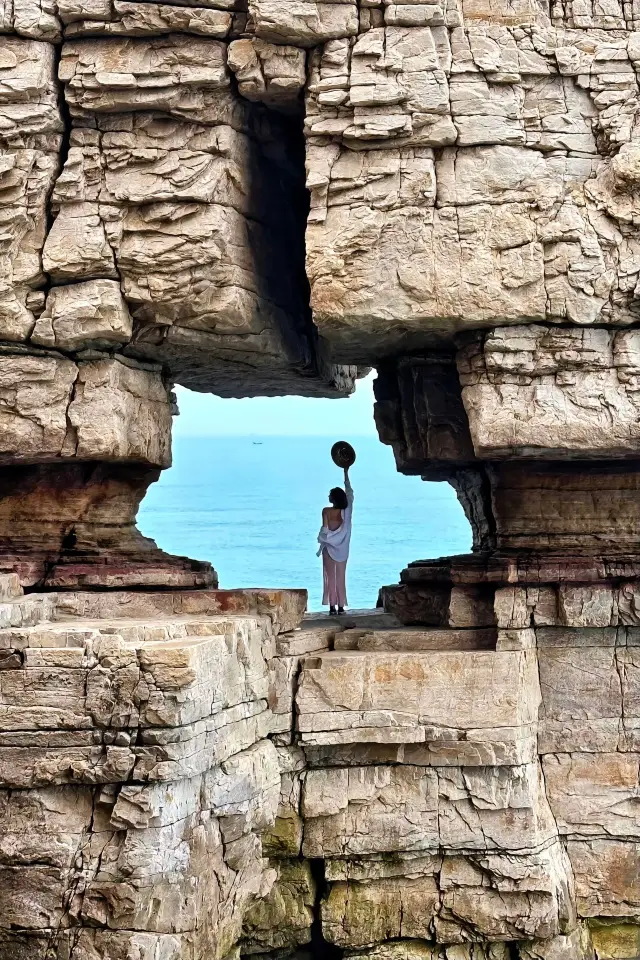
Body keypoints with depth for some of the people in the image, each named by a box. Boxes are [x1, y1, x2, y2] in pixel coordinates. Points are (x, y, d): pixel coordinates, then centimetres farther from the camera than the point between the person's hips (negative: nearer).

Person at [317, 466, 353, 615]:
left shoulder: (326, 511, -11)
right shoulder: (347, 510, -3)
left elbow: (324, 530, -11)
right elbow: (349, 493, 9)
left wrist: (321, 541, 4)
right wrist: (346, 473, 15)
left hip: (329, 547, -3)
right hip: (342, 548, 3)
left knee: (331, 577, 1)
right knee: (341, 577, 6)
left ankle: (332, 606, -2)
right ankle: (341, 606, 4)